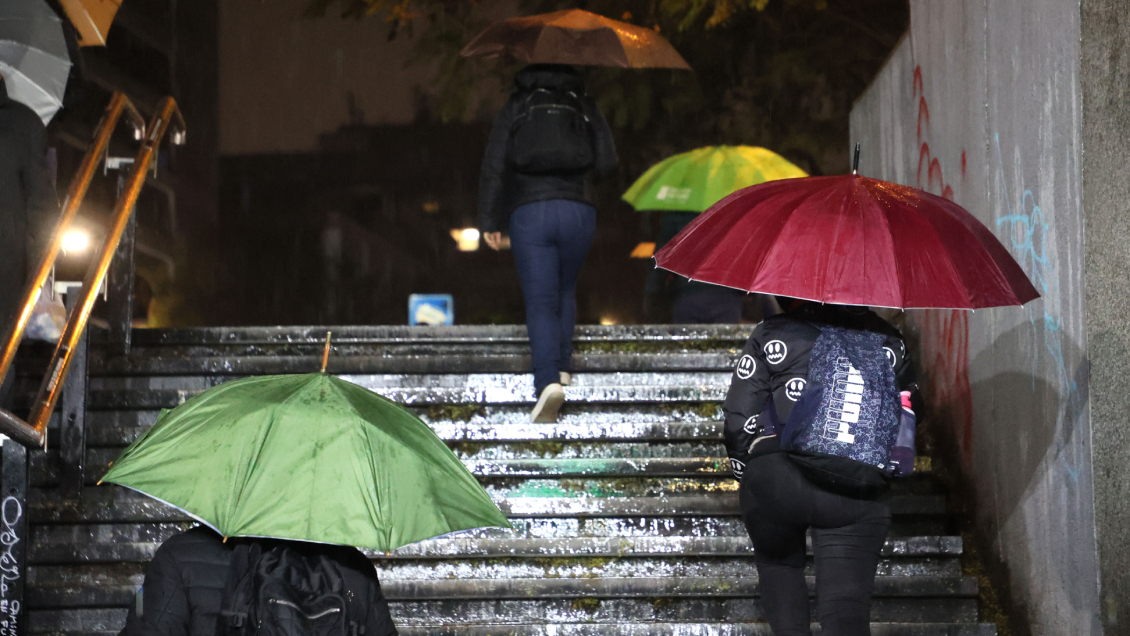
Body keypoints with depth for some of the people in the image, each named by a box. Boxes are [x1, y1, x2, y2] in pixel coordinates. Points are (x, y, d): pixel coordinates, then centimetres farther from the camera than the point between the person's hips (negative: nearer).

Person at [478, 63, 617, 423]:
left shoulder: (515, 107, 11)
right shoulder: (585, 107, 13)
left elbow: (494, 166, 4)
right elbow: (607, 161, 5)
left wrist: (489, 221, 5)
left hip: (529, 213, -1)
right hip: (579, 212, 1)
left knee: (540, 302, -3)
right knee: (565, 290, 24)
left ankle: (547, 381, -21)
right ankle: (561, 365, 25)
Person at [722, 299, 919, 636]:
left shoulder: (769, 335, 8)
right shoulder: (888, 340, 15)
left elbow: (739, 419, 4)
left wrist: (745, 470, 18)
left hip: (773, 481, -1)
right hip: (857, 491, 1)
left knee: (778, 563, 27)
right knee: (846, 608, -2)